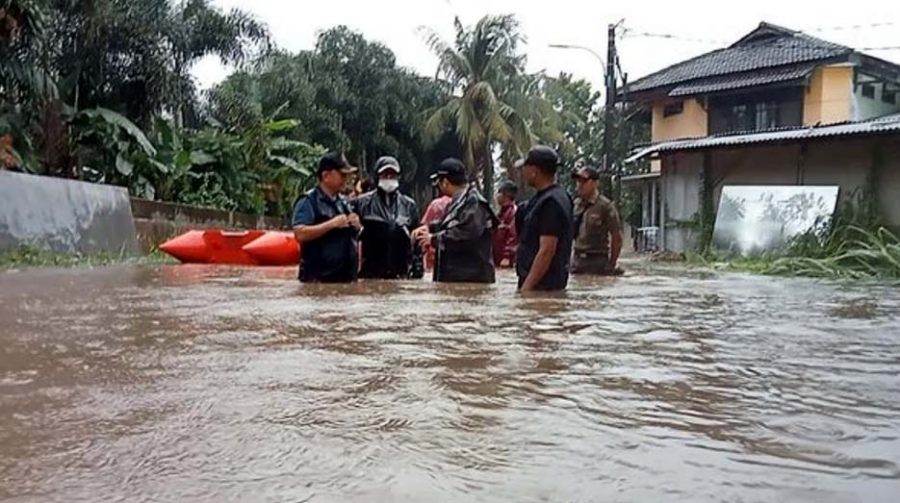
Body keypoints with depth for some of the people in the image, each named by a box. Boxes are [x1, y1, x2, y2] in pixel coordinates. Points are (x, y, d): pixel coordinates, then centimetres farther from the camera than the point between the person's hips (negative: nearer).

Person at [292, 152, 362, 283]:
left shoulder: (344, 202, 16)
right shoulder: (308, 202, -6)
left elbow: (356, 237, 27)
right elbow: (300, 234, -20)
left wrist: (357, 226, 3)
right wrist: (332, 224, -20)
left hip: (347, 277, 8)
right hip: (318, 279, -8)